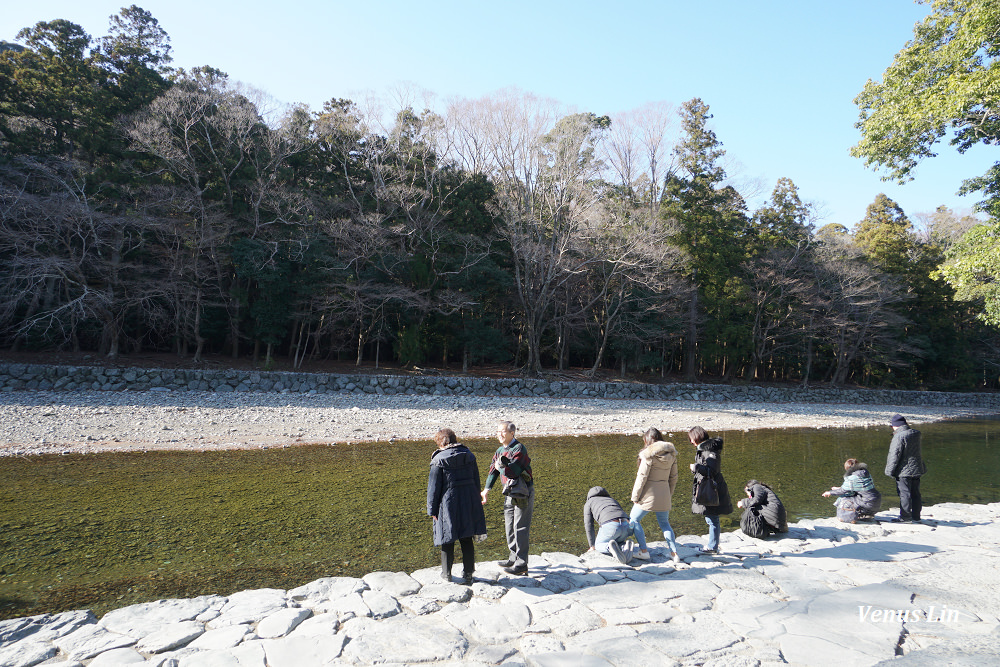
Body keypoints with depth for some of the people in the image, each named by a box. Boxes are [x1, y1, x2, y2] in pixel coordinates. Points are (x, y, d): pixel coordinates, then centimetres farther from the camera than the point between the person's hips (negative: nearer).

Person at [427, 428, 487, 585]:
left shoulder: (439, 460, -10)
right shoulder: (469, 456, 5)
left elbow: (434, 487, -8)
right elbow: (476, 481, 11)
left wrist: (432, 510, 0)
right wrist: (475, 503, 20)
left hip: (448, 504, -4)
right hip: (469, 502, 4)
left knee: (447, 540, 11)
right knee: (466, 540, 12)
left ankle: (446, 573, 24)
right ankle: (467, 574, 17)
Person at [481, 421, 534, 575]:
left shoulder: (519, 449, -18)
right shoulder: (500, 451, 10)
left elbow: (512, 471, -25)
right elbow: (493, 470, 11)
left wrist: (500, 467, -7)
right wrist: (486, 490, 3)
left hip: (523, 494, -9)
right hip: (510, 493, 9)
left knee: (520, 528, -5)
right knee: (509, 526, 16)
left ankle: (521, 564, 4)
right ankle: (514, 558, 30)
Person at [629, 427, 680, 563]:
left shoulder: (648, 454, -14)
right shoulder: (671, 454, 6)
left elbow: (642, 477, -14)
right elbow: (673, 477, 12)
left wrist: (635, 496, -6)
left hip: (649, 494, -6)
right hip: (664, 496, 6)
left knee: (634, 520, 11)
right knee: (664, 523, 21)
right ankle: (674, 552, 13)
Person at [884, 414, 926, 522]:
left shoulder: (899, 437, -18)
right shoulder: (915, 434, 6)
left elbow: (894, 455, -17)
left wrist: (890, 471, -10)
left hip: (904, 471, -8)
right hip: (916, 469, 8)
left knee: (904, 494, 0)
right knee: (915, 493, 13)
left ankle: (905, 516, 5)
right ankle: (916, 517, 19)